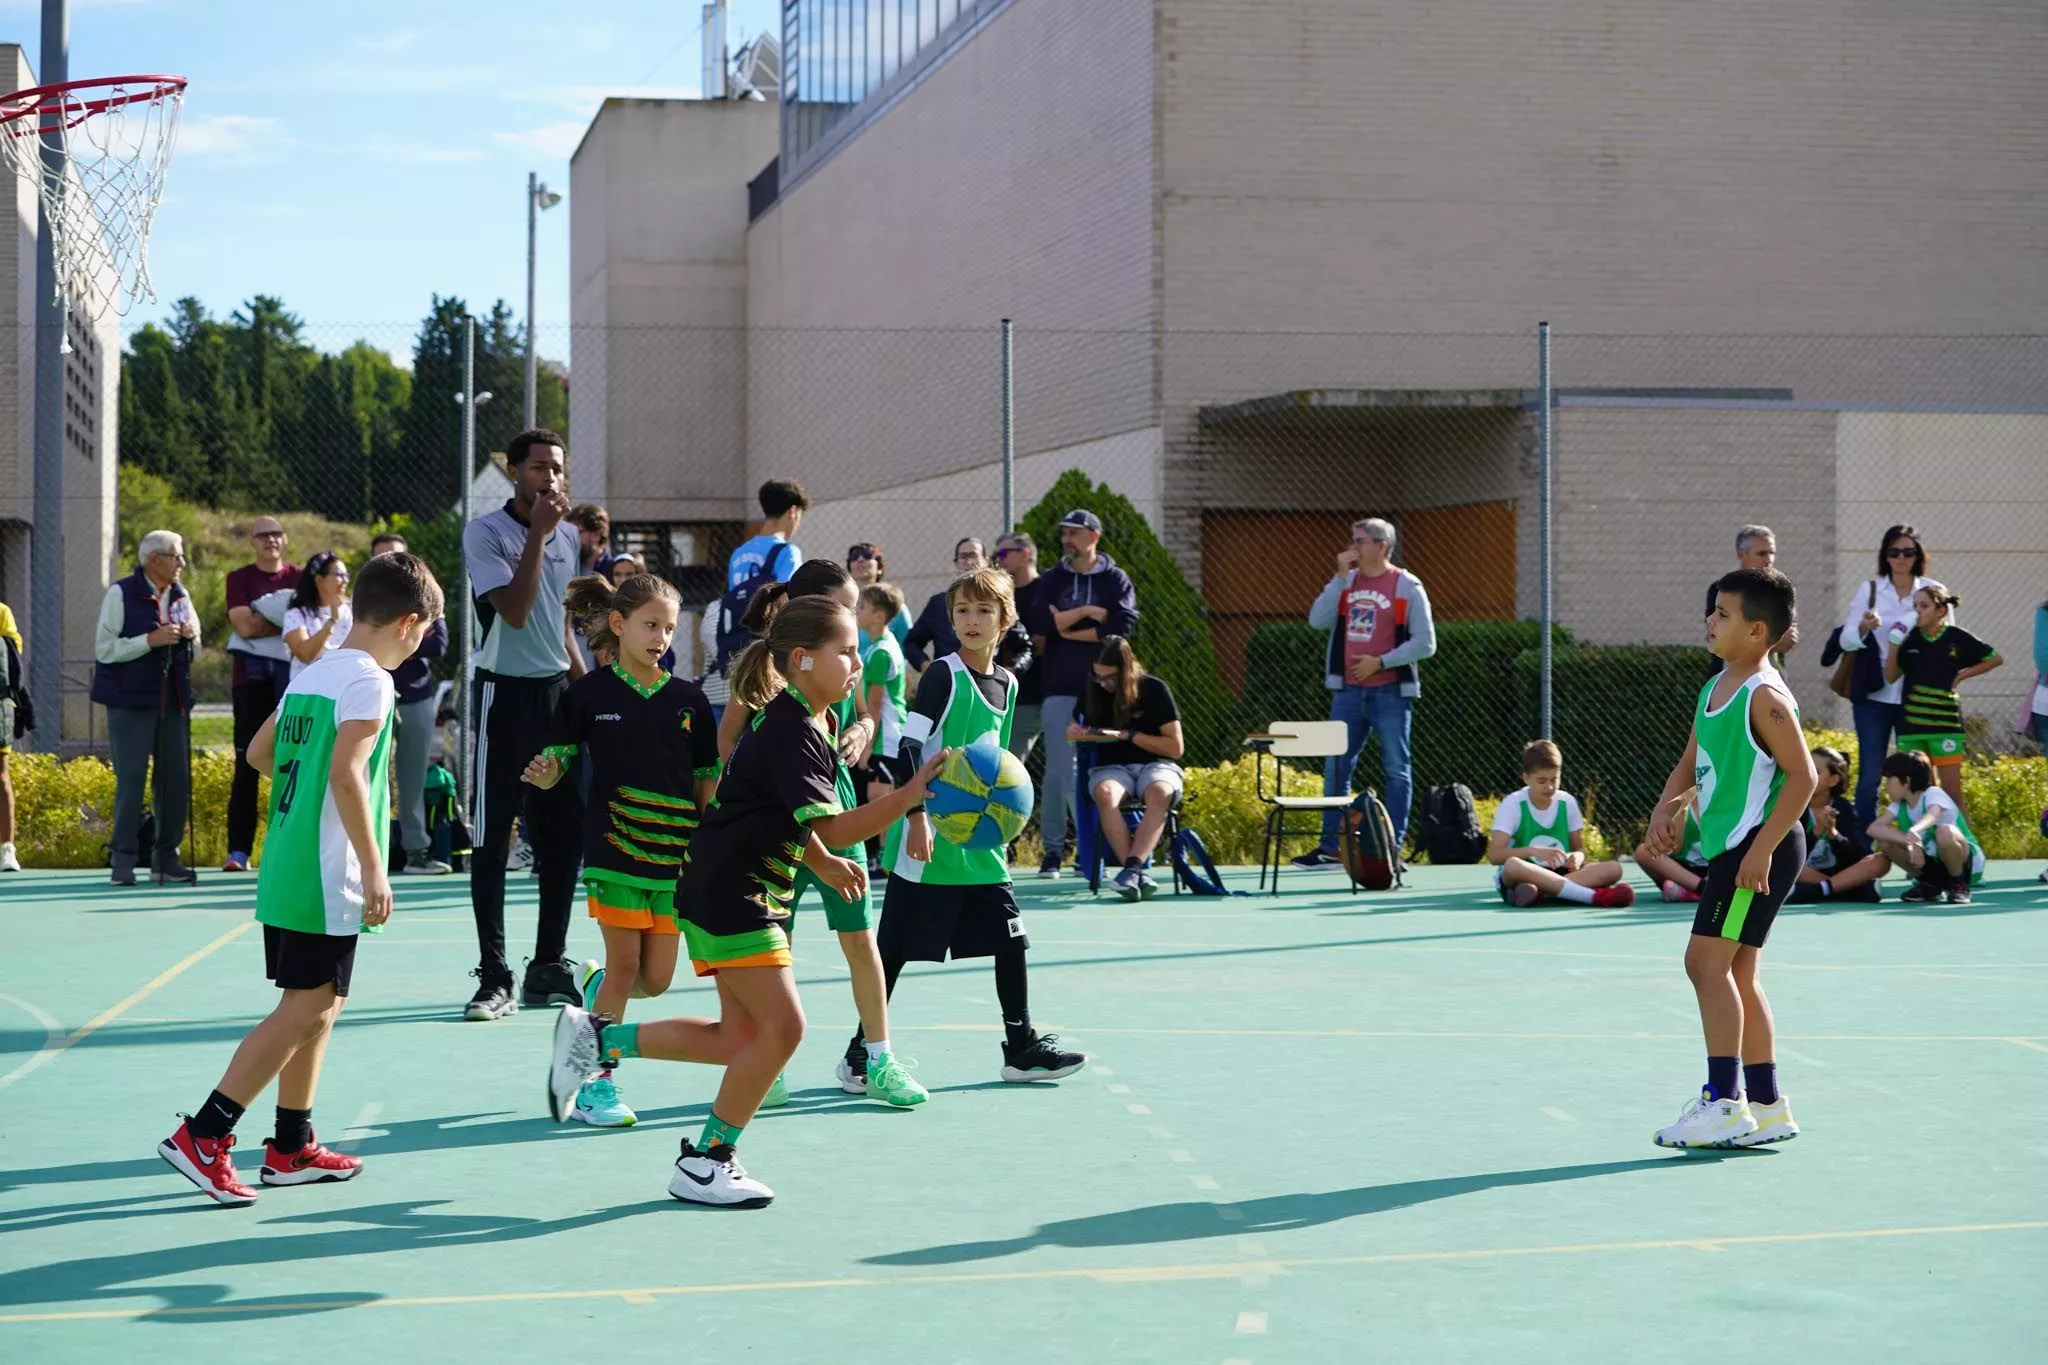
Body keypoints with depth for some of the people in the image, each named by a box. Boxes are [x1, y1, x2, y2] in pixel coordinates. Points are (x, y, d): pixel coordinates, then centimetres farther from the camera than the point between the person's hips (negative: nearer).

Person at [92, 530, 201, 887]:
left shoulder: (180, 595, 11)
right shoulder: (121, 594, -6)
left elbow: (193, 650, 21)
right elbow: (104, 649, -11)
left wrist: (191, 635, -2)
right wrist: (150, 641, -19)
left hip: (173, 700, 6)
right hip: (131, 701, -6)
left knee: (177, 779, 5)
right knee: (131, 780, -4)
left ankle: (166, 857, 14)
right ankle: (124, 859, 3)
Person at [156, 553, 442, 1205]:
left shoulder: (312, 673, 14)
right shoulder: (369, 681, -13)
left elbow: (259, 751, 22)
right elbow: (346, 772, -23)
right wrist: (373, 867, -22)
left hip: (285, 867, 9)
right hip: (327, 875, -9)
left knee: (317, 1007, 15)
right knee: (306, 1008, -6)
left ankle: (293, 1148, 21)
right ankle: (203, 1136, -8)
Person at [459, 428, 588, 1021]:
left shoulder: (568, 536, 11)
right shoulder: (484, 532, -8)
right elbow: (515, 611, -19)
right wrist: (538, 532, -19)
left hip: (559, 692, 6)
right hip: (506, 694, -6)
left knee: (564, 836, 7)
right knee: (492, 840, -3)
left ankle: (549, 967, 17)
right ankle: (494, 978, 0)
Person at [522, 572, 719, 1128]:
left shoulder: (688, 699, 4)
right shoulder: (589, 694, -3)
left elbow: (707, 781, 10)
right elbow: (556, 762, 2)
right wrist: (542, 774, -20)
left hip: (674, 854, 3)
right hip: (614, 849, -3)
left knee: (655, 979, 4)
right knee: (625, 967, -6)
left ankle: (592, 985, 37)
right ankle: (595, 1083, 8)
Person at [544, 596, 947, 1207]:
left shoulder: (807, 721, 11)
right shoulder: (791, 731, -21)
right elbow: (833, 829, -29)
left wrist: (825, 864, 17)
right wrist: (909, 794, -35)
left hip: (752, 893, 10)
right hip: (729, 893, -10)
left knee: (741, 1037, 12)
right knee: (782, 1026, -10)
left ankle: (597, 1038, 22)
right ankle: (703, 1162, 2)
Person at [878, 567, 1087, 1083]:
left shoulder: (1006, 683, 10)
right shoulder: (944, 675, -11)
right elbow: (909, 746, -16)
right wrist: (918, 817, -23)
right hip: (931, 839, -7)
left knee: (1010, 938, 7)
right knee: (896, 947, -2)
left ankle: (1021, 1046, 18)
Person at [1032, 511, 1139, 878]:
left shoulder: (1116, 580, 5)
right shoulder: (1050, 580, 10)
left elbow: (1122, 626, -11)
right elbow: (1039, 623, -6)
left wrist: (1068, 629, -8)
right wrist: (1087, 613, -10)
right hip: (1060, 687, 1)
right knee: (1058, 771, -2)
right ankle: (1053, 848, 5)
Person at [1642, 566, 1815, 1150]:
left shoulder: (1764, 696, -15)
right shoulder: (1713, 689, 13)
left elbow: (1803, 775, -19)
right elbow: (1690, 764, 20)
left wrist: (1762, 848, -22)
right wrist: (1665, 808, 1)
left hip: (1760, 848, -10)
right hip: (1728, 846, 10)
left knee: (1707, 961, -13)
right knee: (1736, 973, 13)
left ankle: (1724, 1101, -12)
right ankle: (1766, 1106, 20)